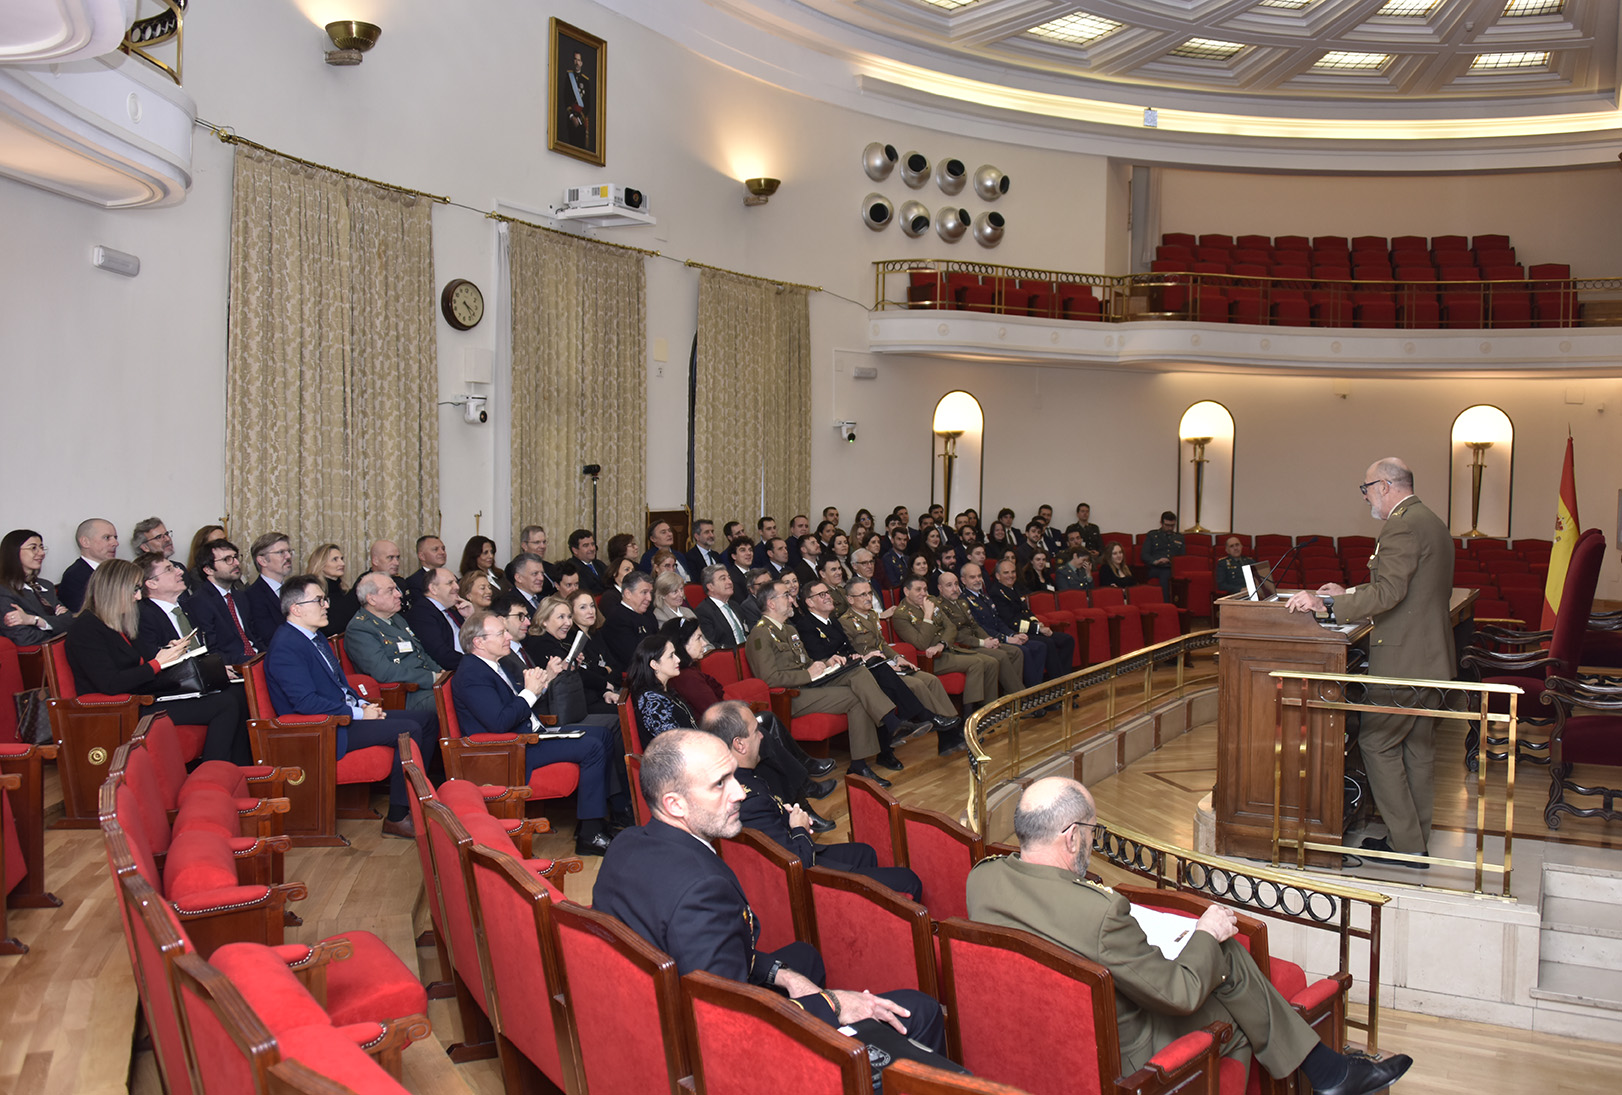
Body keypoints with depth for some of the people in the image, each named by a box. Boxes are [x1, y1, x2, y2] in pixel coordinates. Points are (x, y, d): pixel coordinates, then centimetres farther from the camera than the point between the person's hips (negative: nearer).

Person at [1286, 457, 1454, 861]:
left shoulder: (1402, 525, -17)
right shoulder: (1431, 522, 16)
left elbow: (1389, 593, -27)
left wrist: (1326, 605, -26)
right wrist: (1348, 594, 22)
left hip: (1403, 660, -10)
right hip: (1431, 658, 10)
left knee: (1378, 742, -1)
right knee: (1419, 746, 14)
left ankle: (1408, 845, 2)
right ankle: (1417, 841, 21)